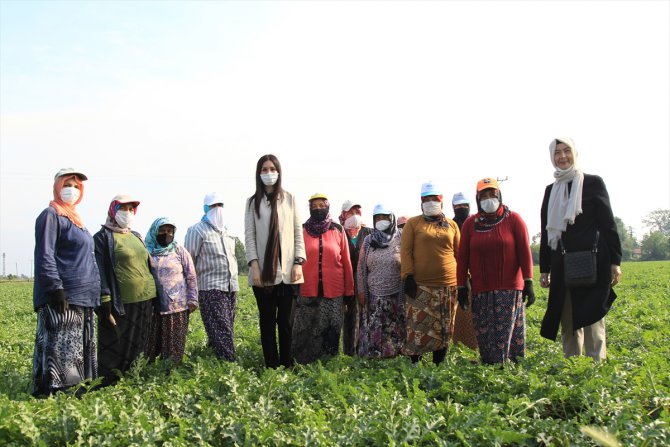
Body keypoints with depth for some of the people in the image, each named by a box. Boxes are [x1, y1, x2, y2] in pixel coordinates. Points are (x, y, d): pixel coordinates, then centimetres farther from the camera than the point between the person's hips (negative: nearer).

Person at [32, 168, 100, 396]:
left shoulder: (75, 218, 22)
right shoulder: (51, 215, -5)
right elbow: (45, 256, -15)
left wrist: (94, 292, 22)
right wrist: (56, 288, -23)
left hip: (81, 299, 9)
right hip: (62, 299, -9)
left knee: (76, 350, 11)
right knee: (59, 350, -12)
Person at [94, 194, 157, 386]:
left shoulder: (136, 236, 19)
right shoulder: (103, 237, -2)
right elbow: (101, 273, -9)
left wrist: (153, 297, 20)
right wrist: (105, 305, -16)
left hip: (145, 300, 7)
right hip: (121, 304, -7)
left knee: (139, 348, 12)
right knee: (115, 351, -3)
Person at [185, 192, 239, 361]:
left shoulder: (225, 231, 19)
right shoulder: (198, 230, -2)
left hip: (231, 288, 7)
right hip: (211, 288, -7)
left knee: (226, 329, 8)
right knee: (222, 331, -11)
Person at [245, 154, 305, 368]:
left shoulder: (290, 199, 9)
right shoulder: (253, 202, 9)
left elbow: (298, 233, 6)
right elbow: (249, 236, 2)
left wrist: (298, 263, -4)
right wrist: (254, 266, -9)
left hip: (287, 270, 0)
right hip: (263, 271, 0)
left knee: (286, 319, 2)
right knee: (267, 320, 4)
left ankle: (287, 364, 8)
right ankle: (271, 365, 8)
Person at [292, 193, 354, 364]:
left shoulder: (338, 230, 5)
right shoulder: (302, 230, 5)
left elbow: (346, 261, 6)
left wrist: (349, 290, 5)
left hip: (333, 291, 0)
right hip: (307, 291, 0)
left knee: (330, 330, 6)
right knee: (305, 331, 5)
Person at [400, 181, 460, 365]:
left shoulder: (451, 225, 12)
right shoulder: (413, 223, 4)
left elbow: (458, 253, 14)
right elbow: (405, 251, -2)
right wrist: (408, 277, -10)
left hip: (448, 285, 3)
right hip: (420, 286, -3)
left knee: (444, 329, 8)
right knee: (419, 328, -3)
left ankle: (439, 364, 19)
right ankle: (414, 364, 9)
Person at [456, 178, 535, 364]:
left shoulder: (514, 219, 2)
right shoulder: (470, 223, 7)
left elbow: (525, 252, -2)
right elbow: (462, 257, 7)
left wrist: (528, 282, -9)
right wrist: (462, 287, 4)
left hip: (510, 289, -2)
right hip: (481, 291, 2)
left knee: (507, 334, -5)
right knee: (485, 339, 2)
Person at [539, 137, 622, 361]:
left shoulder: (593, 182, 3)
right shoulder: (551, 190, 15)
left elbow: (608, 223, 0)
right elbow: (546, 232, 16)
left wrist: (615, 261, -6)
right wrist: (544, 269, 13)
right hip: (562, 266, 5)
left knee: (592, 321, -6)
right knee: (568, 324, 7)